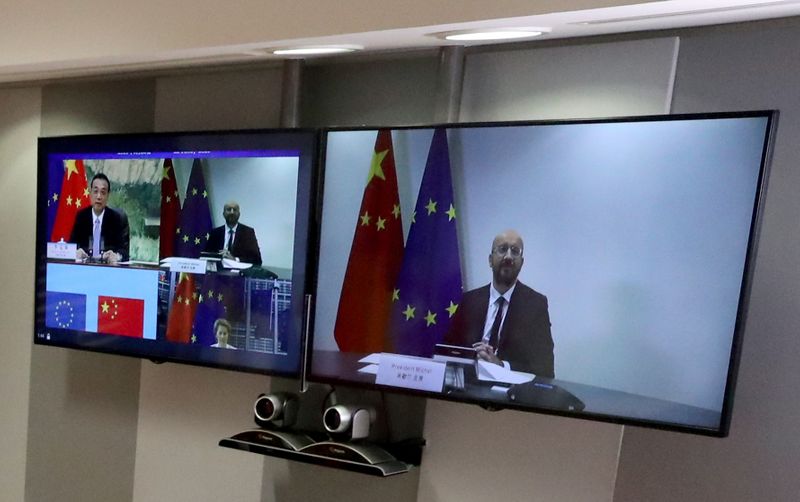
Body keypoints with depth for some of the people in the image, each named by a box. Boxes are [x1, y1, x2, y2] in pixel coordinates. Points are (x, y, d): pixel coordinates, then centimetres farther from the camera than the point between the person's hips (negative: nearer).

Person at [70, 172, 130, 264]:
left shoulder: (119, 217, -2)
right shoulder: (81, 216, 6)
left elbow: (125, 250, -7)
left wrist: (117, 256, -28)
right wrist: (76, 252, -18)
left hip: (110, 265, -2)